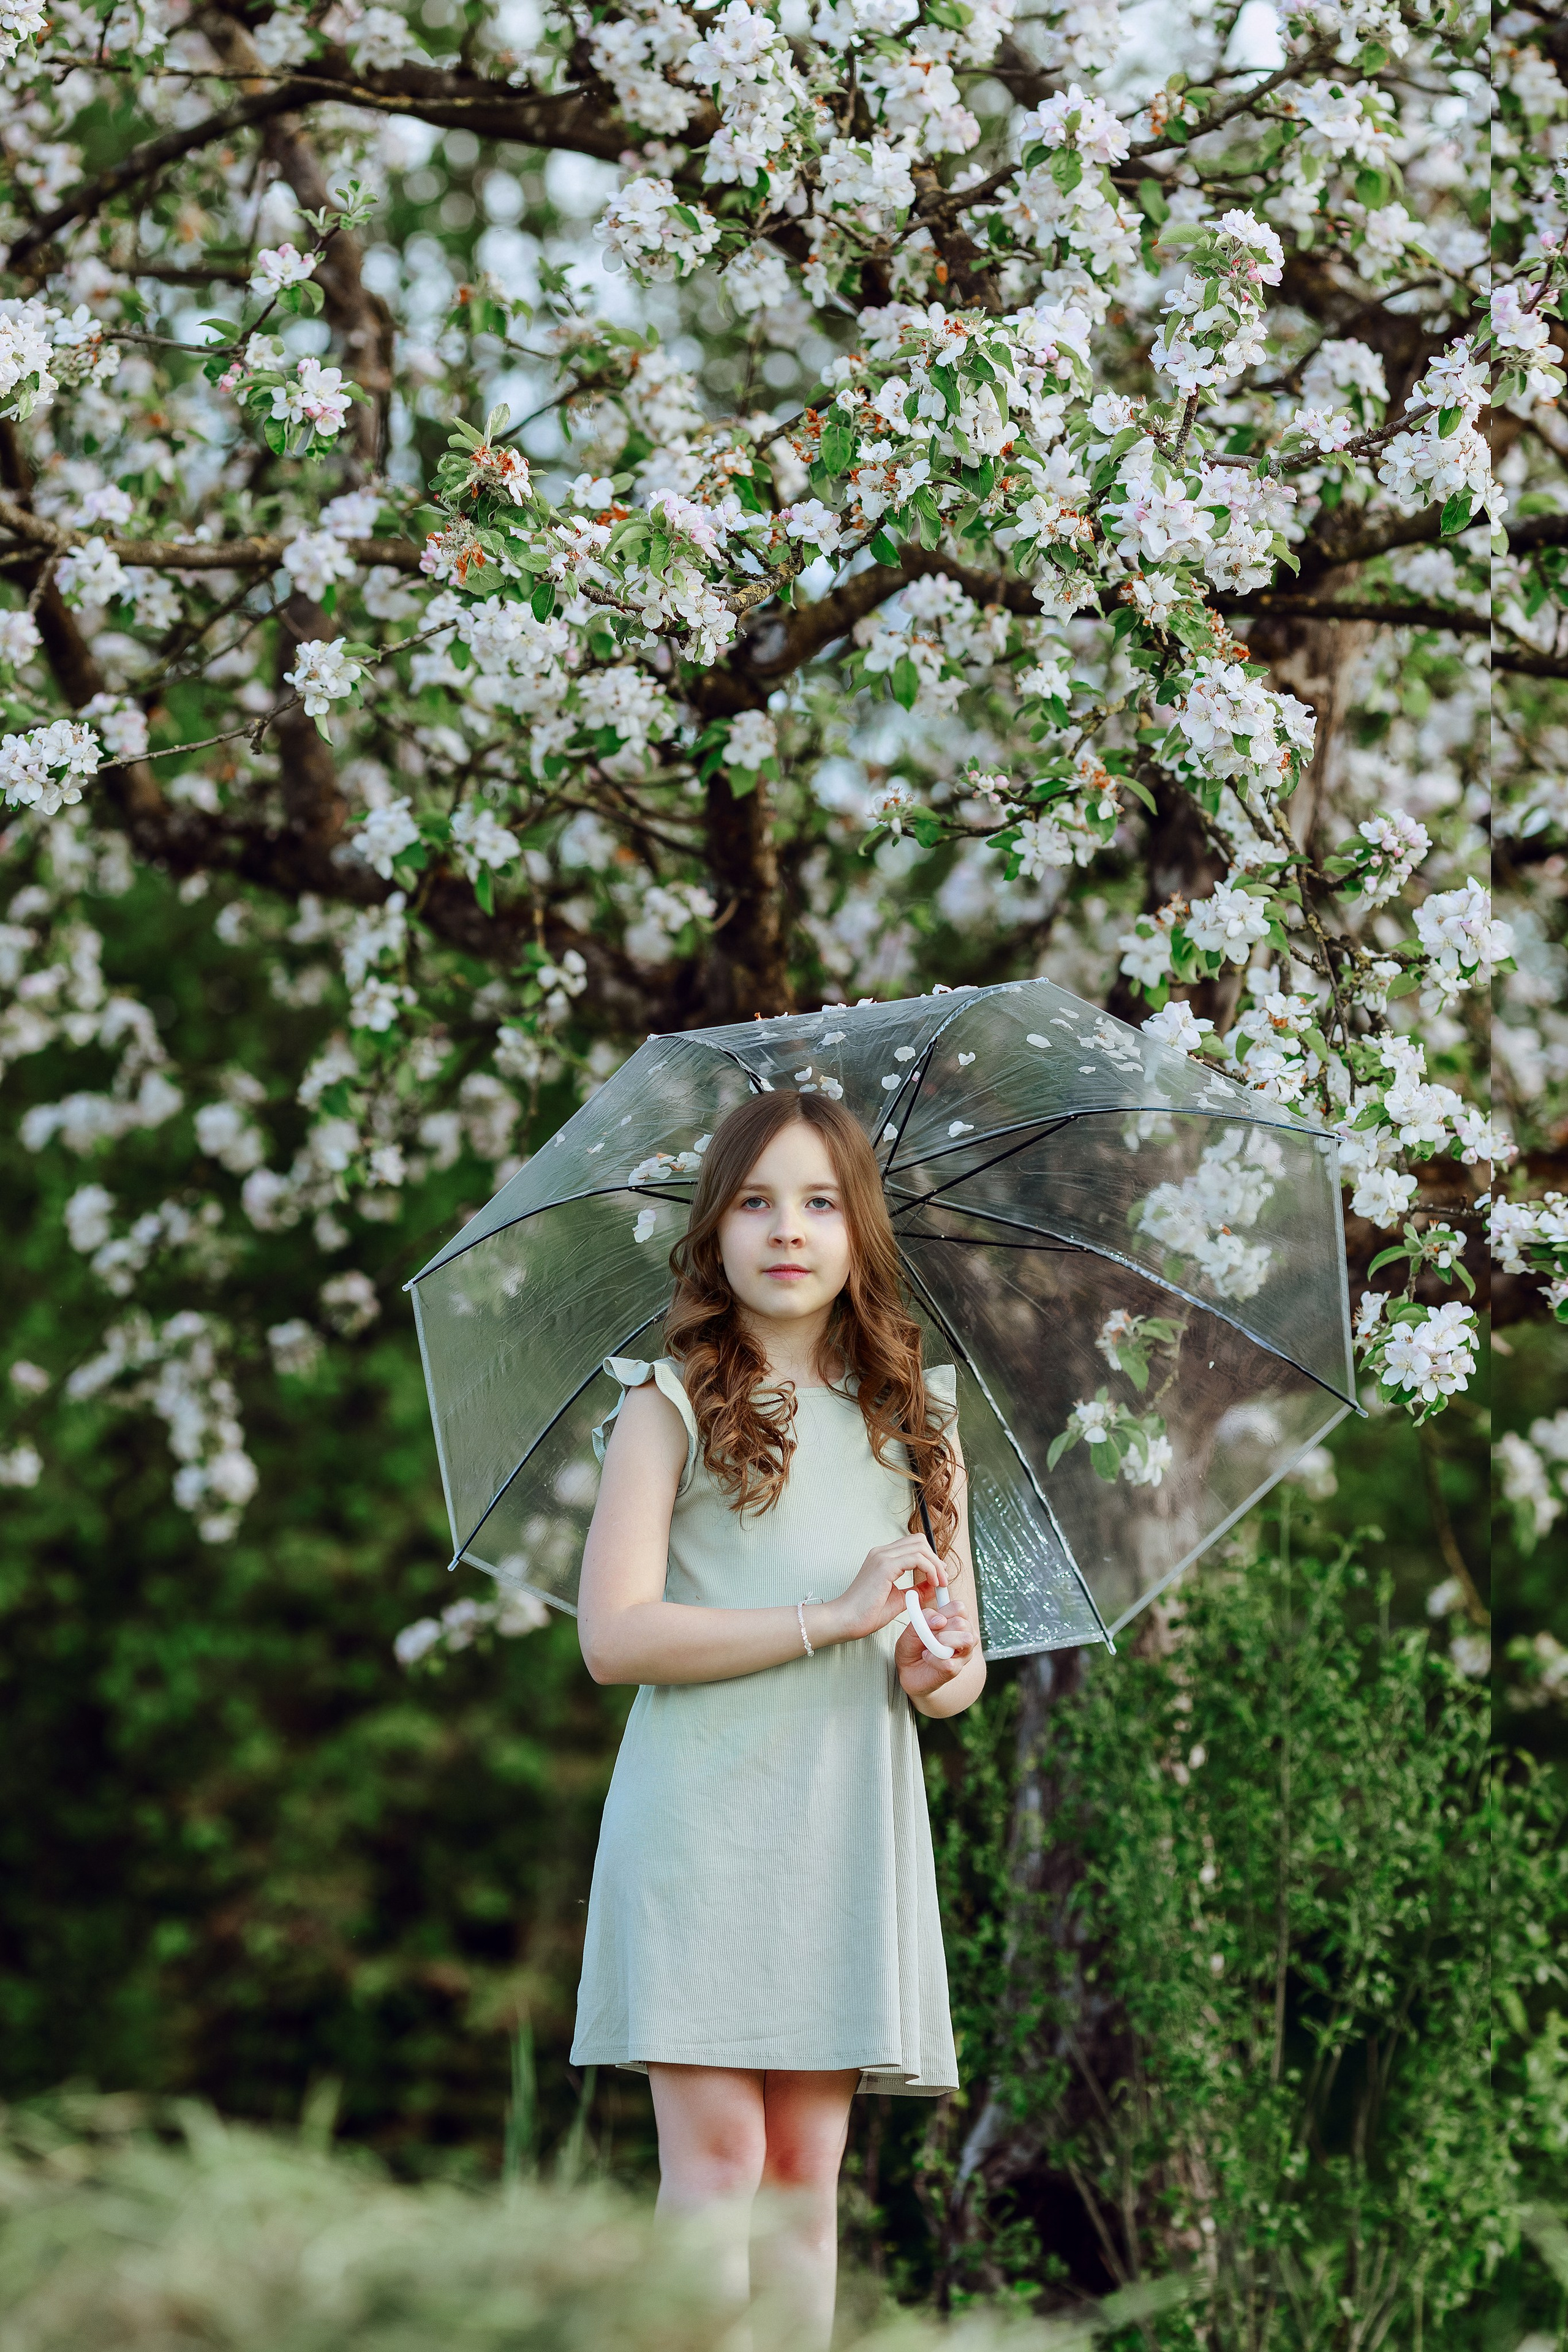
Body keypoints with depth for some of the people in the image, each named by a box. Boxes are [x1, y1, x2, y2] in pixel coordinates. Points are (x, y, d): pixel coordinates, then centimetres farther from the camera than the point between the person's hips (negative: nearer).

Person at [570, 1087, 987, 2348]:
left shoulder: (915, 1415, 14)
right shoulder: (674, 1404, 1)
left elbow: (958, 1649, 16)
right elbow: (614, 1634, -10)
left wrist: (944, 1671, -9)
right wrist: (833, 1618, -13)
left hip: (854, 1821, 4)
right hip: (704, 1809, -4)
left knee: (808, 2160, 4)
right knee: (717, 2149, -8)